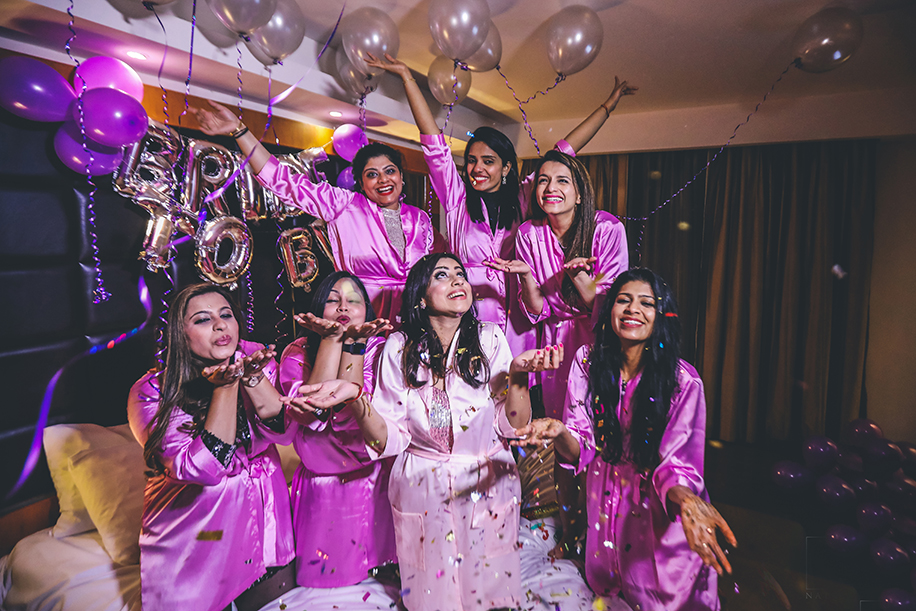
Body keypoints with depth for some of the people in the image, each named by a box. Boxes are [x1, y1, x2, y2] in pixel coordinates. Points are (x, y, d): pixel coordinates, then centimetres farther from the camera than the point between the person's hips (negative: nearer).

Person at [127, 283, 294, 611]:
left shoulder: (255, 355, -7)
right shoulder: (151, 393, -16)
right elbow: (203, 467, -25)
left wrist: (252, 375, -30)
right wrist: (225, 386, -31)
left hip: (262, 509, 4)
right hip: (194, 527, -3)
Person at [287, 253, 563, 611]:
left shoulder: (490, 341, -7)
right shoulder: (399, 349, -8)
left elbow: (515, 426, -8)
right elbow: (389, 440, -9)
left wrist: (518, 374, -24)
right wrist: (356, 398, -25)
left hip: (488, 486, 1)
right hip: (422, 492, 0)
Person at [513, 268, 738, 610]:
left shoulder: (683, 380, -19)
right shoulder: (588, 362, -11)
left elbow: (675, 465, -19)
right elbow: (580, 449, -13)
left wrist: (685, 500, -42)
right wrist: (559, 433, -36)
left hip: (661, 512, -2)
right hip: (605, 505, 2)